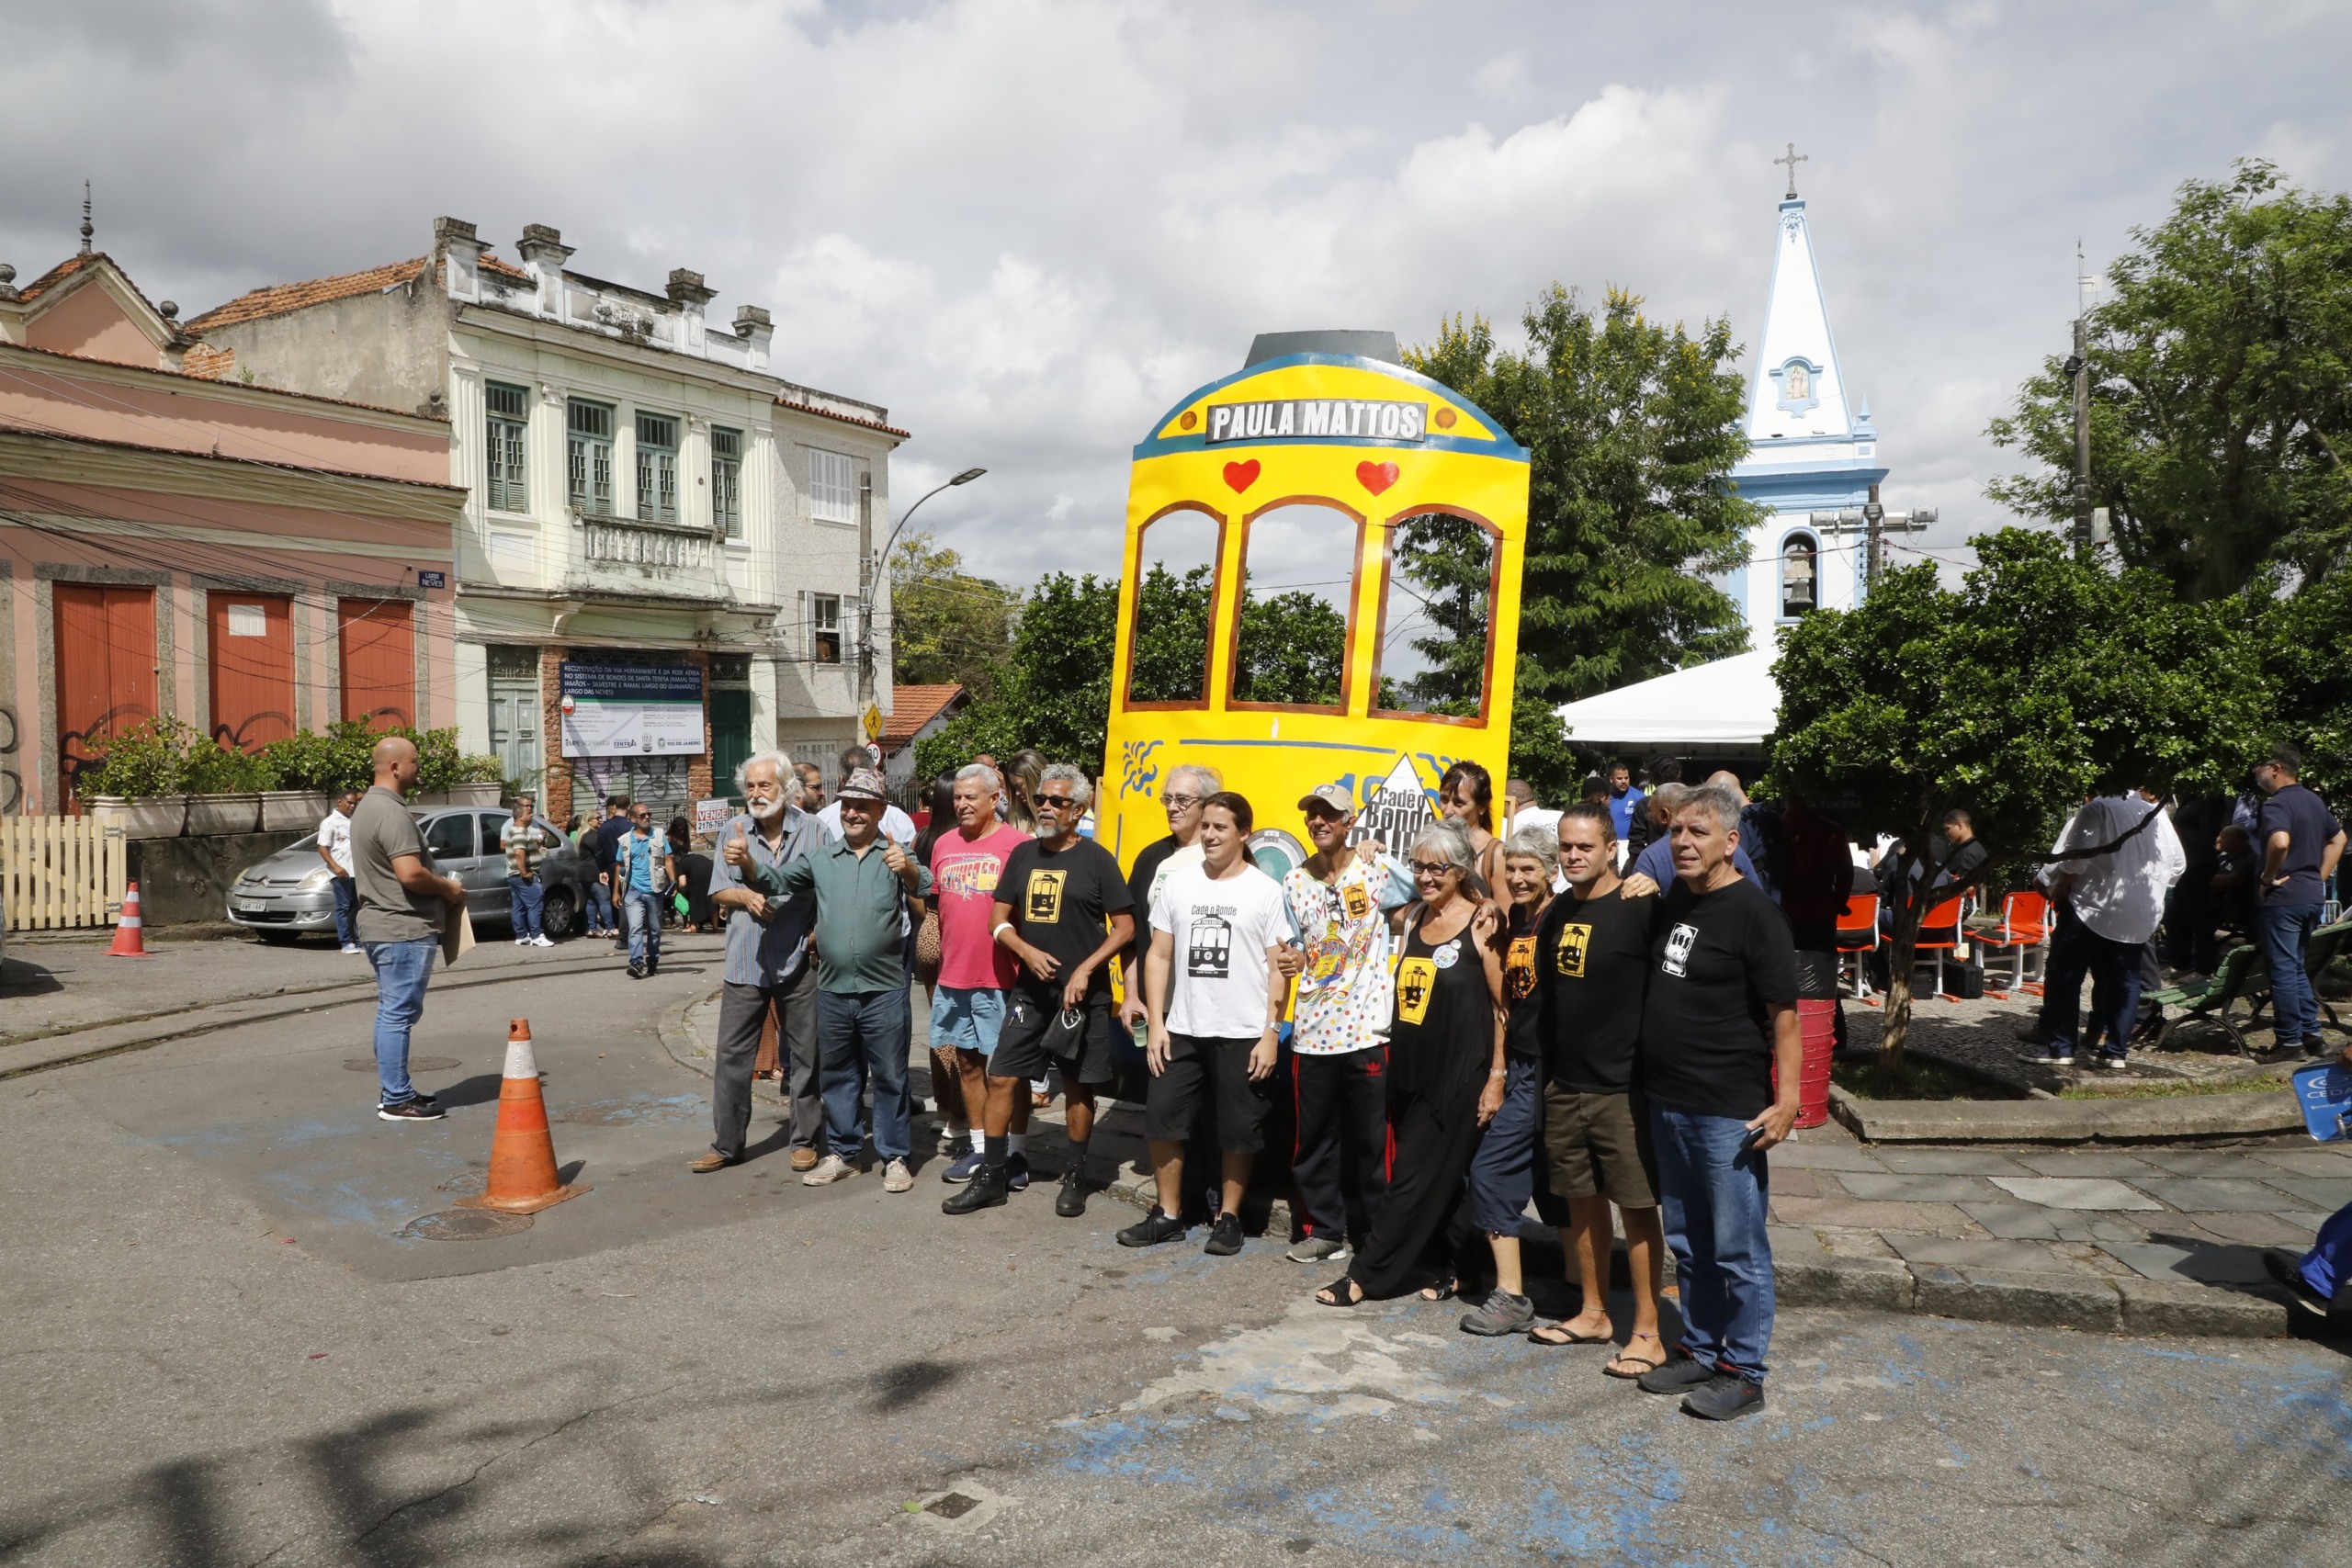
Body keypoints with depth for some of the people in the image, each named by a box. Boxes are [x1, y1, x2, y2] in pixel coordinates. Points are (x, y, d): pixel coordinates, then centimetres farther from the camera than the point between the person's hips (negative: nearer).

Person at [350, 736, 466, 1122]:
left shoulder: (366, 806, 16)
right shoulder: (392, 812, -18)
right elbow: (410, 873, -26)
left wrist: (440, 886, 15)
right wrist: (449, 888, -9)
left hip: (380, 926, 11)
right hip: (403, 929, -11)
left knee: (391, 1013, 15)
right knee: (399, 1014, -6)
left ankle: (392, 1091, 22)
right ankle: (397, 1100, -2)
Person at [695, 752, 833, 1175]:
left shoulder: (813, 831, -1)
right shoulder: (732, 831, 6)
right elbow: (718, 891, 8)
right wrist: (744, 896, -13)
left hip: (798, 961, -2)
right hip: (745, 961, 2)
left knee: (805, 1054, 6)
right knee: (731, 1056, 5)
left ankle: (805, 1140, 18)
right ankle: (726, 1144, 16)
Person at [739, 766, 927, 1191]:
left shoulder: (895, 856, -2)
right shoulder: (821, 858, 10)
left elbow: (923, 888, -18)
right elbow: (778, 880, 3)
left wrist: (908, 869, -41)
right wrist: (748, 864, -18)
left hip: (884, 991, -4)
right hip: (832, 990, 4)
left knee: (890, 1077, 4)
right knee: (837, 1076, 14)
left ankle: (894, 1157, 15)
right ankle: (841, 1153, 27)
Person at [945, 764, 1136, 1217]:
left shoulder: (1095, 859, -5)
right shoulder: (1023, 854, 8)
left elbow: (1125, 927, -6)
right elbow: (998, 919, 9)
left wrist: (1085, 969, -15)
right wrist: (1027, 951, -9)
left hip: (1082, 993, -4)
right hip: (1030, 989, 4)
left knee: (1078, 1086, 6)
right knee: (1002, 1078, 2)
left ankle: (1075, 1178, 20)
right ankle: (991, 1176, 13)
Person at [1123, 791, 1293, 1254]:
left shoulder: (1265, 890, -4)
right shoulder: (1177, 884, 4)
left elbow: (1278, 968, -4)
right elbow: (1159, 956, 6)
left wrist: (1271, 1033, -9)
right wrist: (1156, 1023, 0)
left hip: (1243, 1036, -3)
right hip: (1182, 1030, 3)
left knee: (1238, 1132, 6)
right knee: (1161, 1118, 6)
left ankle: (1228, 1217, 23)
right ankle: (1168, 1214, 21)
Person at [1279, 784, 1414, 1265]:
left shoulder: (1376, 867, -3)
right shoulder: (1295, 882, 8)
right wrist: (1289, 959, -6)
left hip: (1368, 1027, -4)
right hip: (1312, 1030, 4)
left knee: (1373, 1139, 3)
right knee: (1314, 1137, 10)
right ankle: (1323, 1229, 24)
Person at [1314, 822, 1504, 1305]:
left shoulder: (1482, 923, -9)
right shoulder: (1413, 918, 10)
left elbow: (1503, 1006, -8)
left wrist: (1497, 1076, -11)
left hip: (1458, 1074, -6)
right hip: (1410, 1068, 6)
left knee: (1416, 1177, -2)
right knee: (1437, 1178, 13)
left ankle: (1363, 1275, 2)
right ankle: (1443, 1271, 24)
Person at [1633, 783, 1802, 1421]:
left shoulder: (1753, 912, -13)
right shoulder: (1671, 903, 9)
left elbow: (1783, 1012, -15)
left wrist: (1787, 1099, -21)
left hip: (1728, 1111, -8)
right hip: (1667, 1103, 8)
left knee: (1737, 1249, 3)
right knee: (1687, 1242, 18)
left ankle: (1744, 1371, 16)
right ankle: (1699, 1350, 31)